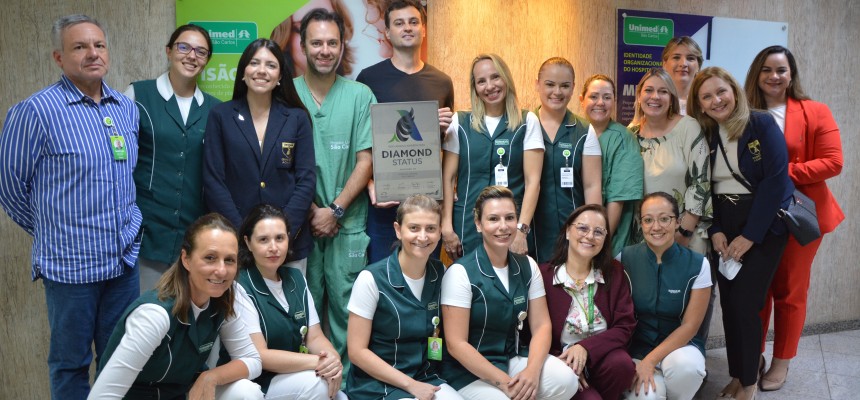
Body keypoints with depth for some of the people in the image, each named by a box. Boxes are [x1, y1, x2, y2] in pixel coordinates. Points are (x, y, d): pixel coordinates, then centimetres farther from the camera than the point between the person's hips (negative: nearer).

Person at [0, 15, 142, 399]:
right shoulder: (37, 111, -11)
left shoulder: (127, 109, 7)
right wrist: (48, 229, 5)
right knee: (71, 363, 11)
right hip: (70, 263, -5)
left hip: (124, 259, 5)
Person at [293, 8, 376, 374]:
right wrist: (310, 210, -6)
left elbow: (365, 161, -2)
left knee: (346, 309, 6)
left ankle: (346, 377, 22)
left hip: (348, 225, 0)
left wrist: (336, 210, -9)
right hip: (299, 221, 1)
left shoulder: (360, 96, 0)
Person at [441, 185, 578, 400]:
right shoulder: (460, 272, -14)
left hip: (514, 358, 5)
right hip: (470, 370, -4)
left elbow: (541, 325, 1)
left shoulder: (527, 266, 3)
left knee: (566, 380, -21)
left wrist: (532, 371, -17)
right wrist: (503, 382, -20)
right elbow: (456, 344, -16)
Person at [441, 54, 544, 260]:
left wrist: (522, 229, -11)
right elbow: (447, 178, 3)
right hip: (467, 227, 1)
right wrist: (446, 227, -4)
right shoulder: (460, 122, 5)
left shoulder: (527, 122, 2)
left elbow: (532, 180, -3)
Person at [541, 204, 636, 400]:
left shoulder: (614, 272, 3)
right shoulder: (544, 275, -6)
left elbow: (625, 326, -3)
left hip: (602, 355, 4)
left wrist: (586, 347, -20)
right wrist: (563, 362, -21)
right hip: (562, 361, -3)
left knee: (622, 363, -30)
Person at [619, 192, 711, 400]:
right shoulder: (625, 259, -7)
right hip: (637, 345, 0)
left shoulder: (697, 264, -9)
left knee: (685, 364, -35)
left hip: (680, 343, 0)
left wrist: (651, 360, -18)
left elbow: (690, 325, -9)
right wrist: (634, 360, -13)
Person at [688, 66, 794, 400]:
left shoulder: (762, 125, -9)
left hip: (764, 225, -4)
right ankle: (738, 373, 21)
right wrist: (715, 231, -8)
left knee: (744, 303, -7)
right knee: (729, 303, 5)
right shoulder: (703, 135, 4)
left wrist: (749, 236, -15)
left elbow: (775, 181, -14)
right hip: (724, 225, 4)